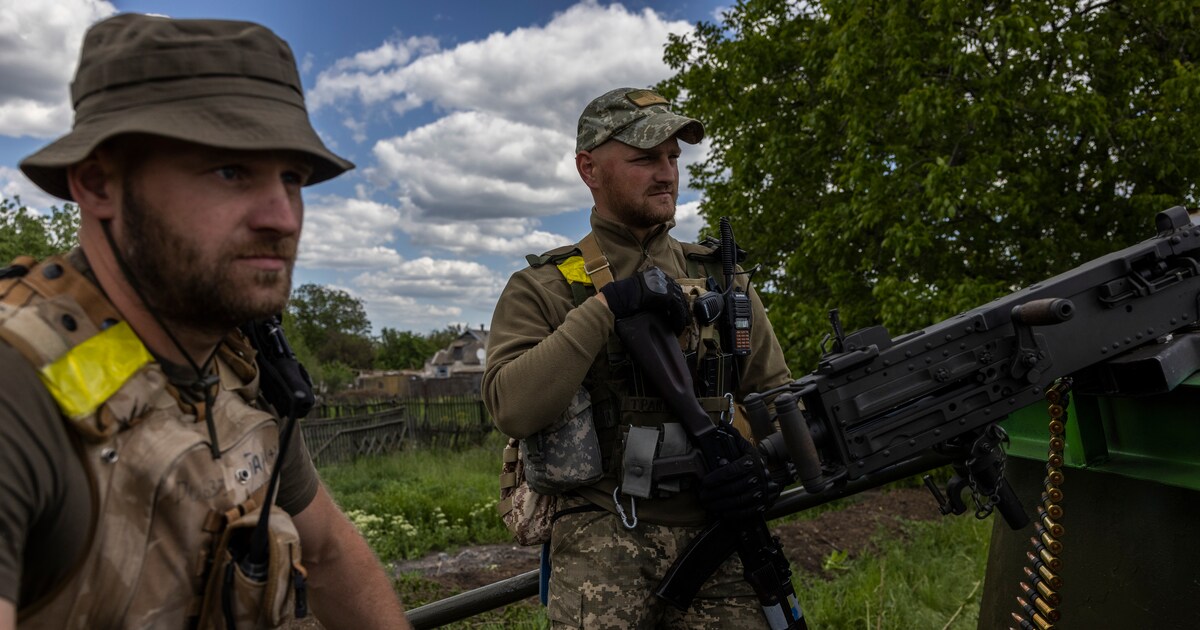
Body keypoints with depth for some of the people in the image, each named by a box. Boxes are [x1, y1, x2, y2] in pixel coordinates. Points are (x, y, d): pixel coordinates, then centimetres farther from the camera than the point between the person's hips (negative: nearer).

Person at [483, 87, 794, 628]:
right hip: (600, 536, -3)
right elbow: (512, 409, -12)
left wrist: (763, 462, -4)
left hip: (714, 534, 4)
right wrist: (604, 308, -15)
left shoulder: (723, 281, 14)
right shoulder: (543, 288, 4)